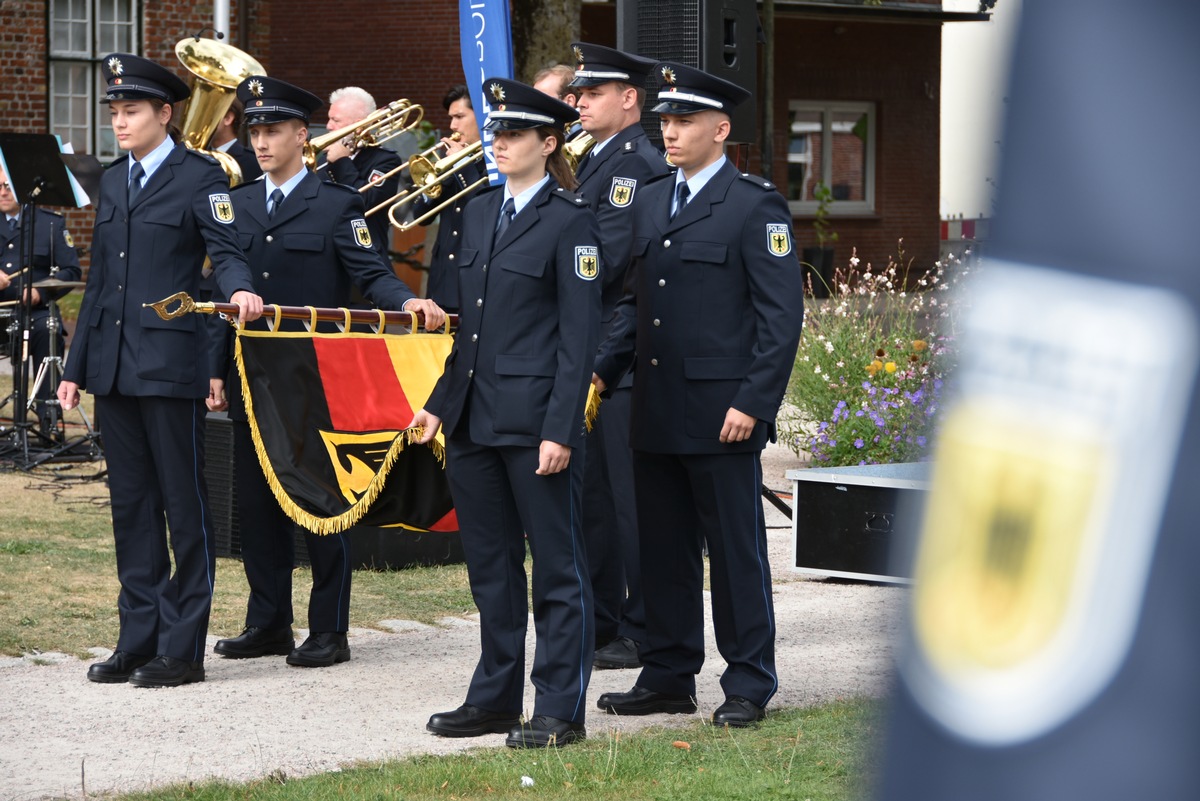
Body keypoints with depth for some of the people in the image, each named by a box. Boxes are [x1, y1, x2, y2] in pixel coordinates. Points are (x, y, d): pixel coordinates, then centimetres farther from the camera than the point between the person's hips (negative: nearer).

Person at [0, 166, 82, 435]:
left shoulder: (51, 223, 10)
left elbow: (71, 271, 2)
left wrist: (42, 291, -16)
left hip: (36, 312, -2)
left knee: (47, 330, -33)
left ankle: (49, 419, -27)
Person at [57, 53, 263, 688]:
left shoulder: (199, 177, -4)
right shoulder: (113, 182, 16)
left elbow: (226, 249, -13)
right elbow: (98, 280, 18)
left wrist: (239, 289, -37)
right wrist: (76, 366, 15)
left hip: (171, 363, -7)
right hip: (114, 367, 7)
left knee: (184, 504, -1)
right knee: (130, 504, 10)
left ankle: (182, 648, 3)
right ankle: (138, 640, 17)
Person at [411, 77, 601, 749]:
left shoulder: (571, 221, -8)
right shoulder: (480, 211, 14)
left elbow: (579, 338, -11)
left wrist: (560, 431, -17)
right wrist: (441, 403, 13)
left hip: (535, 421, -7)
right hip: (476, 417, 7)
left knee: (558, 567, 0)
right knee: (491, 566, 13)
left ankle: (561, 710, 5)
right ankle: (497, 698, 22)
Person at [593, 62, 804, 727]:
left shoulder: (756, 205, -6)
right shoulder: (651, 203, 15)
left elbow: (782, 315, -10)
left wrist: (753, 403, -15)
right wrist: (602, 373, 7)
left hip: (722, 414, -7)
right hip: (657, 413, 7)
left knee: (735, 548, 0)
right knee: (662, 547, 10)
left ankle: (748, 684, 8)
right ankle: (668, 678, 19)